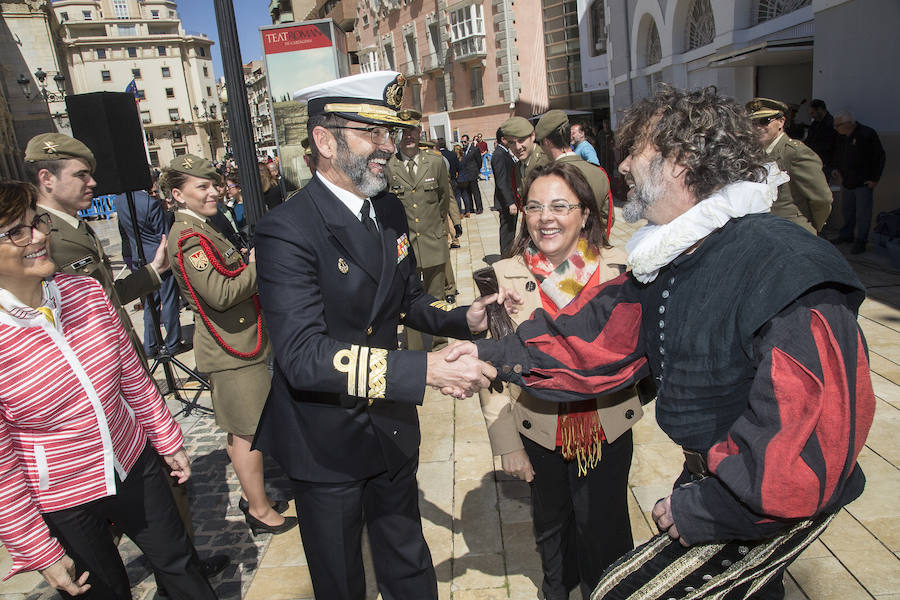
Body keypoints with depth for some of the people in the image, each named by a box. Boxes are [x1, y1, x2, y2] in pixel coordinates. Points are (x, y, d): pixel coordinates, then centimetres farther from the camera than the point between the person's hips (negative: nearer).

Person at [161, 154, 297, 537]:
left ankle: (251, 495, 34)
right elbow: (221, 295, -26)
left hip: (236, 344, 10)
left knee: (239, 430, 19)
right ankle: (260, 512, 14)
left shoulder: (202, 229, 14)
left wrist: (253, 266, 5)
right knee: (248, 432, 1)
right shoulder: (188, 237, -18)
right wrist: (259, 266, -17)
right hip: (232, 349, -10)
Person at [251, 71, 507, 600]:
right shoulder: (288, 231, -24)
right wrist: (425, 370, -39)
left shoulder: (390, 211, 1)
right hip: (326, 443, -6)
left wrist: (463, 319, -8)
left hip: (392, 429, 6)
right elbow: (303, 355, -33)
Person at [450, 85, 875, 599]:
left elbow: (814, 436, -32)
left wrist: (703, 510, -23)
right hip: (709, 474, 8)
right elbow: (601, 335, 2)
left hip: (769, 505, -8)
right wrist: (496, 355, -8)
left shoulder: (787, 271, -30)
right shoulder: (668, 258, 0)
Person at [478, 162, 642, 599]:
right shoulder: (504, 276, -12)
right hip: (538, 430, 1)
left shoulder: (621, 268, -11)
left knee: (603, 531, 17)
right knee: (551, 526, 23)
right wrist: (507, 445, -6)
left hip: (608, 428, 0)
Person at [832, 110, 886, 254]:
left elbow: (879, 157, -10)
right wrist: (837, 169, 8)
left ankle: (861, 241, 7)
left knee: (862, 214, -1)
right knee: (846, 210, 17)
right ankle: (846, 235, 32)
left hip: (864, 183, -6)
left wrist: (875, 179, -12)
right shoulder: (841, 137, 4)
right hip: (846, 182, 6)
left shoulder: (867, 134, -15)